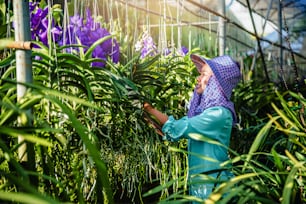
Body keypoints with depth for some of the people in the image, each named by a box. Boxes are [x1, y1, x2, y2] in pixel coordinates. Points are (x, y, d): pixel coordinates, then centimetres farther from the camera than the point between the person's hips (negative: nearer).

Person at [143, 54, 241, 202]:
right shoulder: (202, 109, 7)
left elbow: (178, 128, -22)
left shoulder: (219, 113, -18)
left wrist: (150, 109, -14)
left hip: (212, 186, -7)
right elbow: (171, 133, 9)